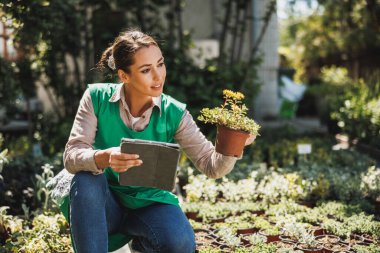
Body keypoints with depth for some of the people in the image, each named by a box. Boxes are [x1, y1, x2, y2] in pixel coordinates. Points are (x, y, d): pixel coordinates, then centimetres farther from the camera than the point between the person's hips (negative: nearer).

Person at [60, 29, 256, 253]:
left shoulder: (174, 113, -9)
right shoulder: (97, 98, -11)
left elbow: (211, 165, -10)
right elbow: (72, 156, -18)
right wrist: (103, 158, -40)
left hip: (149, 204, 1)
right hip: (104, 204, -1)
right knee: (86, 180, -33)